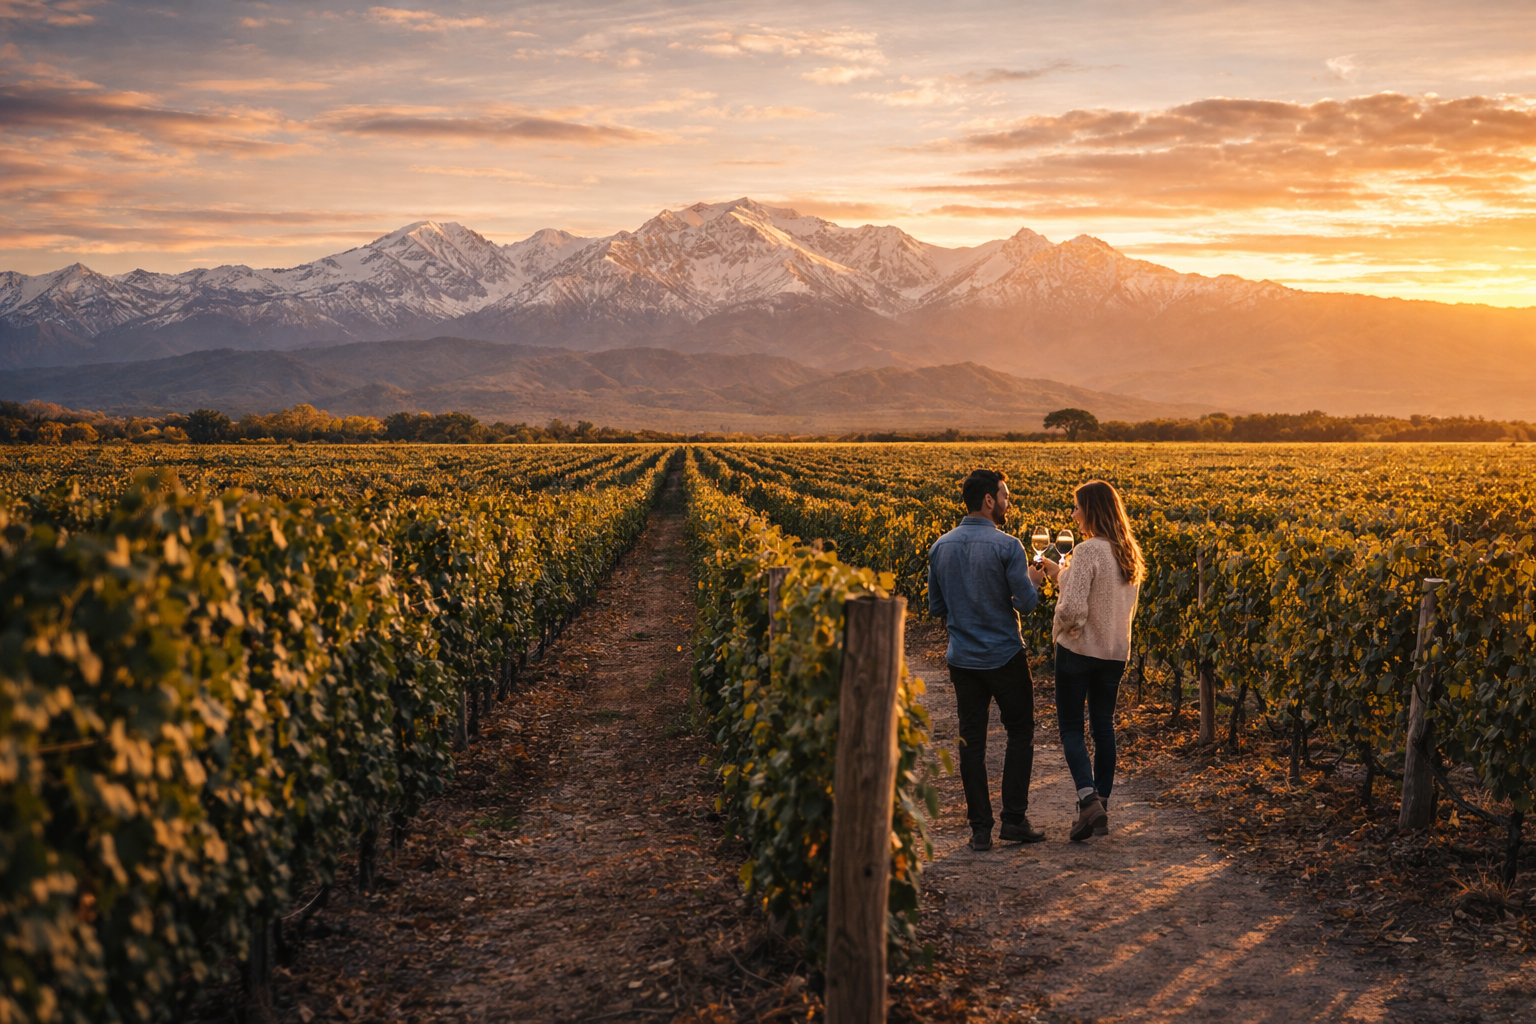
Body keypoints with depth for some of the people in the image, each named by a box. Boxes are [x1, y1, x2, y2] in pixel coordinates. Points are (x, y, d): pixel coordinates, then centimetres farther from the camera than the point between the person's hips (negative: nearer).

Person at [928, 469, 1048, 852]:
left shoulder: (941, 547, 2)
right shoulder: (1007, 547, -14)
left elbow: (936, 607, 8)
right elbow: (1026, 603, -15)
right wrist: (1032, 581, 6)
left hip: (962, 658, 4)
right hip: (1005, 657, -4)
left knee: (971, 741, 7)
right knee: (1020, 733, 12)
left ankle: (980, 828, 7)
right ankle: (1014, 819, 9)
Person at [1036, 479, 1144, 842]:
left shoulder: (1088, 551, -20)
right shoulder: (1129, 553, 6)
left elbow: (1073, 609, -26)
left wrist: (1060, 629, -5)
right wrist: (1061, 573, 19)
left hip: (1079, 649, -7)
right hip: (1116, 652, 7)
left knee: (1071, 727, 4)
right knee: (1104, 726, 14)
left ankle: (1088, 798, -12)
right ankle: (1101, 804, 17)